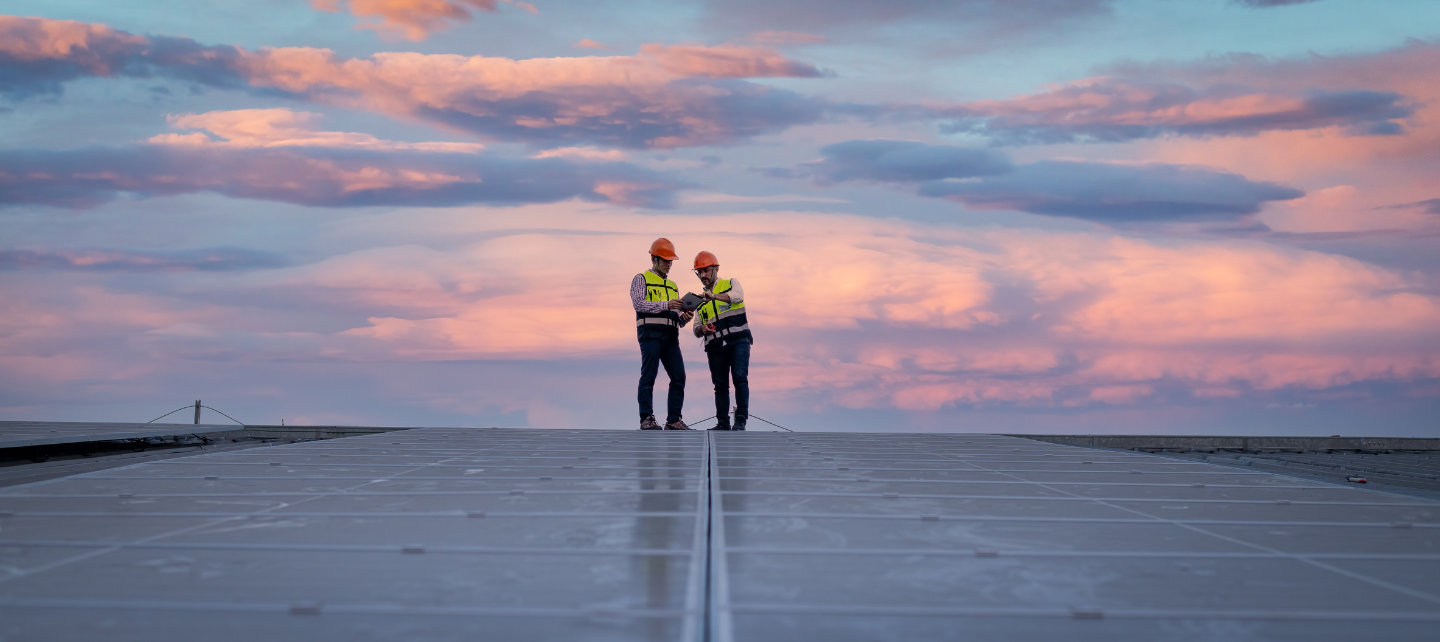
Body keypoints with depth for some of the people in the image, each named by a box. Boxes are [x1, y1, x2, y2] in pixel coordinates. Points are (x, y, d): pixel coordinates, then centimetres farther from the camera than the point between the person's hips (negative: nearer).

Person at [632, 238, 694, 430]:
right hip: (650, 333, -6)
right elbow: (638, 303, -9)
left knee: (679, 377, -3)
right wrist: (666, 305, -17)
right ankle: (647, 419, -7)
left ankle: (673, 420, 2)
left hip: (670, 335, 6)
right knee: (649, 376, -9)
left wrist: (684, 317, -4)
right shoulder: (641, 279, 8)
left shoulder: (672, 286, 26)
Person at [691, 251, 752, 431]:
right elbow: (696, 329, 17)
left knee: (740, 378, -15)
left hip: (738, 341, -4)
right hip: (715, 347, 4)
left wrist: (715, 296, -33)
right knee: (720, 385, 3)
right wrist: (702, 329, -9)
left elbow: (738, 296, -16)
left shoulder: (731, 284, 9)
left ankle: (740, 420, -15)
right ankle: (723, 423, 8)